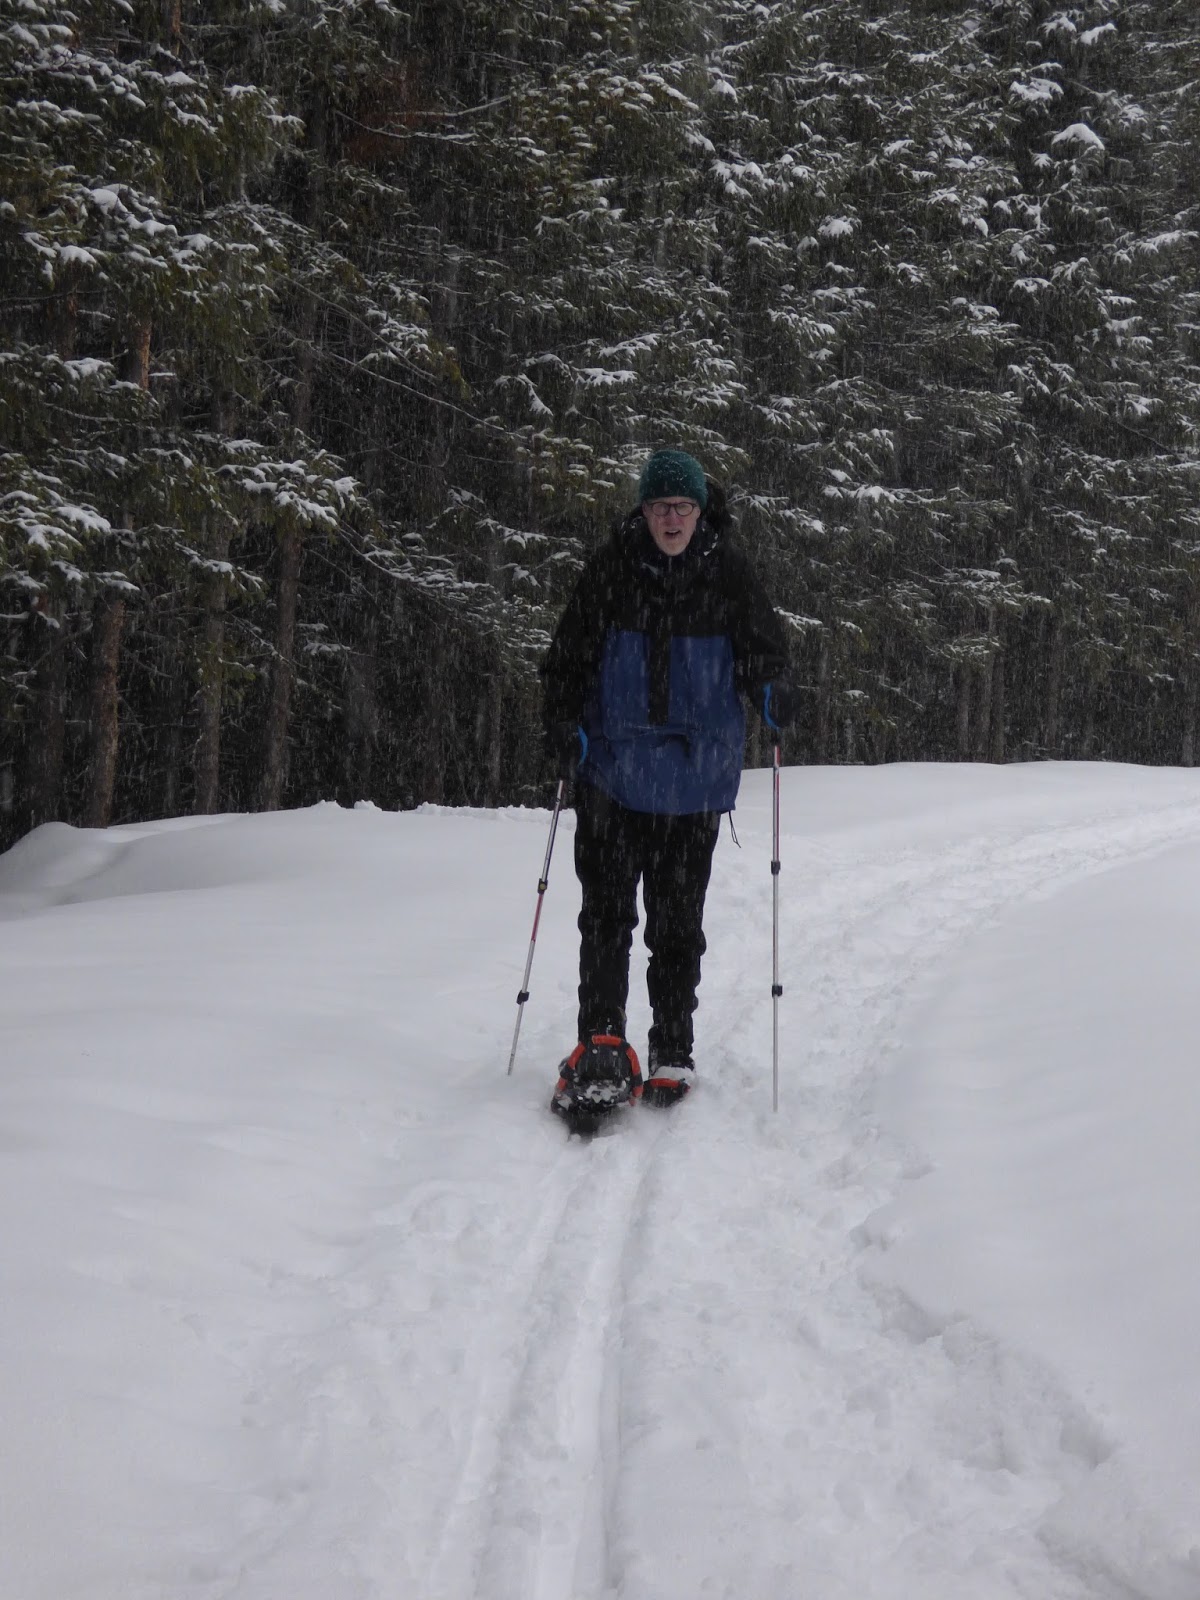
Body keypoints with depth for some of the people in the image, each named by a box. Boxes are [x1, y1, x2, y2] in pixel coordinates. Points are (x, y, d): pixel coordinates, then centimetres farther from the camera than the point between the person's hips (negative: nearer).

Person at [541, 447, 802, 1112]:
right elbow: (569, 653, 5)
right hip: (612, 766, 0)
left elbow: (762, 646, 7)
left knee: (678, 921, 6)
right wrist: (563, 721, -8)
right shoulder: (611, 570, 0)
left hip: (694, 776, 0)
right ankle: (600, 1041, 0)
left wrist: (772, 690, -15)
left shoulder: (728, 573, 0)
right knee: (606, 912, -4)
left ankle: (672, 1053, 16)